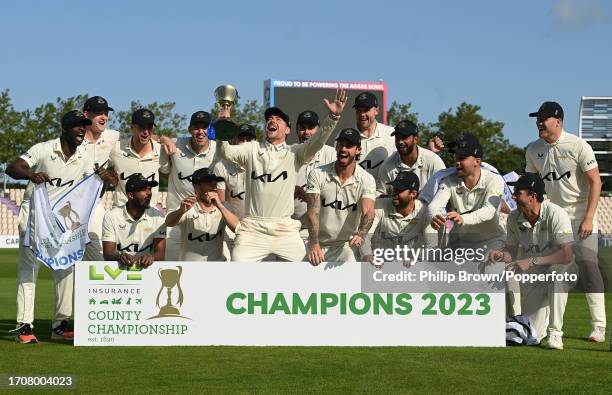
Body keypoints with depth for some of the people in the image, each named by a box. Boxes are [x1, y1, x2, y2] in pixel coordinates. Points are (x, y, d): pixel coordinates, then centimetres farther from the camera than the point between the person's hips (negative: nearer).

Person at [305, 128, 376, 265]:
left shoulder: (367, 180, -6)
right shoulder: (317, 174, -7)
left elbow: (368, 212, -20)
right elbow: (313, 211, -16)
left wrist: (360, 234, -42)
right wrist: (314, 244, -30)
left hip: (348, 245, -1)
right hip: (320, 244, 1)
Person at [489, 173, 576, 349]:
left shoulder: (556, 214, -24)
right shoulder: (514, 218, -7)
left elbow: (566, 255, -31)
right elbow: (512, 251, 3)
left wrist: (531, 261, -37)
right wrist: (500, 255, -20)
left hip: (562, 270, -4)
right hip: (533, 277, 4)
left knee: (556, 270, -42)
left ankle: (555, 332, -29)